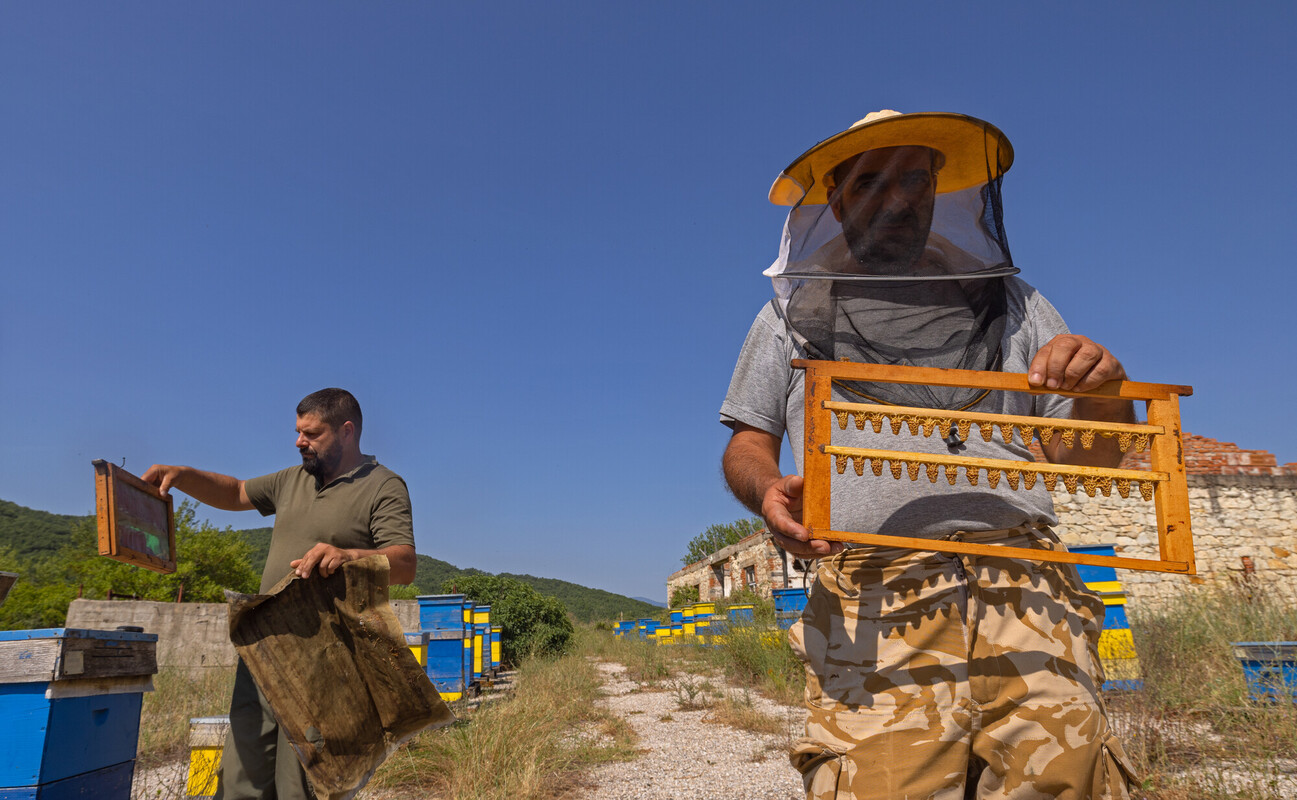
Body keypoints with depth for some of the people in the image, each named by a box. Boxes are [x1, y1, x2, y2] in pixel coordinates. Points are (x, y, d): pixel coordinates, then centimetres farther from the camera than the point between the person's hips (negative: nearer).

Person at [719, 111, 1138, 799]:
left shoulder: (1009, 304, 19)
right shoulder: (795, 315, 17)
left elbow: (1092, 460, 19)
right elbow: (749, 441, 16)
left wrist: (1103, 394, -4)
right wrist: (767, 490, -7)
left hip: (1024, 600, 2)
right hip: (871, 614, -1)